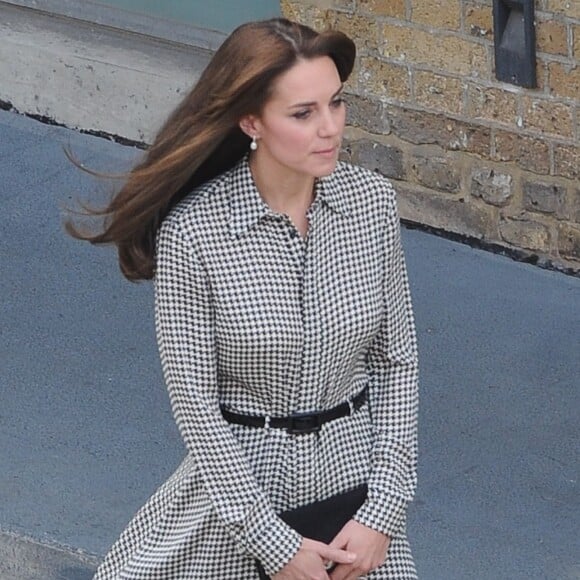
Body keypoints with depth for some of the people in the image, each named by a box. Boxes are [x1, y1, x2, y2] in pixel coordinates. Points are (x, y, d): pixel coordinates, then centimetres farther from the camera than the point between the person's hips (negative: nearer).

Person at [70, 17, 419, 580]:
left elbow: (396, 359, 0)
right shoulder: (191, 231, -19)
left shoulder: (370, 200, -8)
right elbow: (193, 399, -14)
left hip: (353, 469, 3)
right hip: (237, 475, -3)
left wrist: (382, 511, -6)